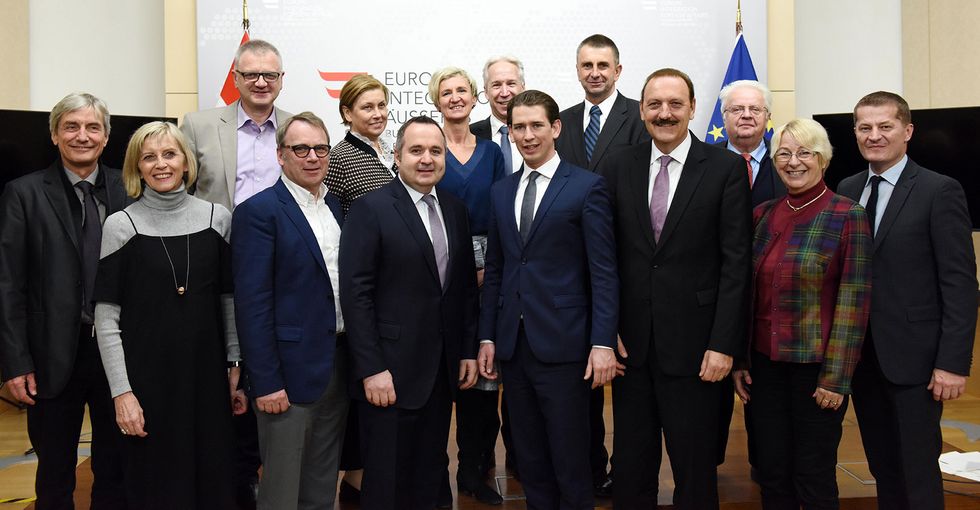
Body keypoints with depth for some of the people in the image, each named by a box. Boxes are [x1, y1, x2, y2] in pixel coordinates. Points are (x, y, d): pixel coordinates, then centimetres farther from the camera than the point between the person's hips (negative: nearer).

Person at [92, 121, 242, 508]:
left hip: (207, 374, 2)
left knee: (212, 477, 10)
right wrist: (121, 391, -9)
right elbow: (106, 318, -4)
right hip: (147, 378, -2)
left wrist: (236, 368, 5)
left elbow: (230, 299, 8)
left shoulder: (217, 217, 2)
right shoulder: (121, 225, -4)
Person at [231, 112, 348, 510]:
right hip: (290, 370, -6)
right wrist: (265, 382, -17)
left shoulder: (338, 208, 11)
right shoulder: (258, 212, -10)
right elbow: (252, 304, -14)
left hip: (339, 368, 6)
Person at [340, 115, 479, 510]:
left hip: (442, 373, 6)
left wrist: (468, 351, 9)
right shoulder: (371, 209, -8)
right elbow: (355, 294, -12)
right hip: (390, 373, -5)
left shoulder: (455, 210, 10)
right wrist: (372, 369, -16)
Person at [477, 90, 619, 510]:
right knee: (530, 459, 13)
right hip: (512, 344, 5)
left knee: (570, 460, 4)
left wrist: (603, 342, -13)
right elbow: (494, 270, 14)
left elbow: (603, 272, -7)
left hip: (562, 344, -5)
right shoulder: (501, 192, 13)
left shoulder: (586, 187, -3)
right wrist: (487, 337, 9)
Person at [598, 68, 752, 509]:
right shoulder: (617, 167, 5)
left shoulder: (726, 169, -3)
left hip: (693, 343, -2)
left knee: (695, 470, 10)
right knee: (630, 465, 14)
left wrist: (724, 343, -10)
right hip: (630, 341, 3)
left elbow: (736, 263, -6)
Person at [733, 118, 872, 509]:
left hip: (816, 366, -4)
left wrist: (837, 378, -12)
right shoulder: (763, 214, 6)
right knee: (771, 474, 12)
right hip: (765, 363, 4)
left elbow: (854, 302, -10)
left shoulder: (848, 217, -8)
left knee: (814, 477, 7)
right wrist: (739, 359, 7)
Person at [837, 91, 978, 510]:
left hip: (913, 357, -5)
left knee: (918, 472, 2)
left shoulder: (940, 191, -7)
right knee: (882, 467, 14)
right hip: (861, 354, 5)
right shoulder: (847, 190, 9)